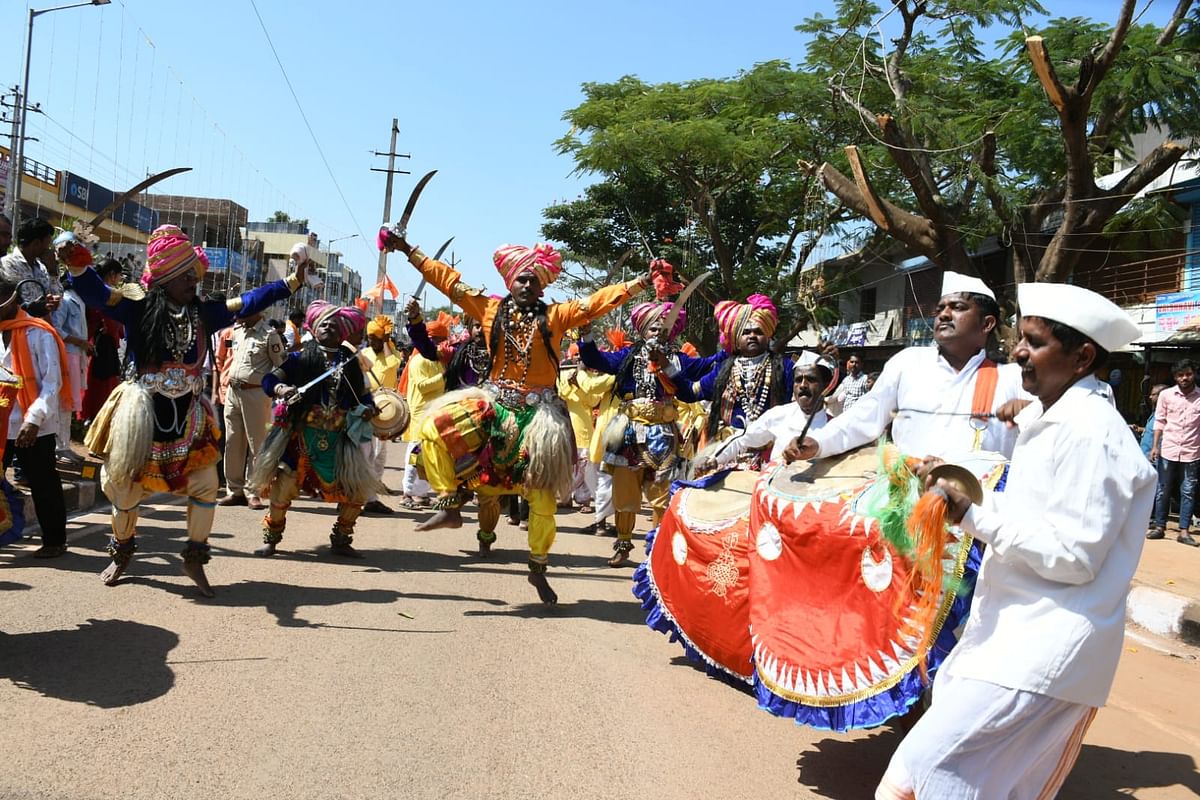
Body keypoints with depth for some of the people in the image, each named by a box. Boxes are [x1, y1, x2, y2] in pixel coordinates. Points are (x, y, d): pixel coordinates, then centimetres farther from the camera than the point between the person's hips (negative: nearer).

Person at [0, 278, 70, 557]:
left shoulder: (37, 334, -9)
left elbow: (53, 382, -12)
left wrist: (34, 419, -20)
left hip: (34, 426, -5)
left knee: (43, 484, 6)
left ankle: (55, 541, 19)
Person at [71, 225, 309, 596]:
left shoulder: (204, 312, 1)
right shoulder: (140, 307, -10)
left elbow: (248, 302, 3)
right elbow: (95, 293, -19)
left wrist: (292, 282, 0)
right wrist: (77, 264, -38)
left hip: (188, 417, 3)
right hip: (145, 415, -3)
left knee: (206, 483, 1)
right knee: (126, 486, 9)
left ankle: (194, 558, 20)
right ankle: (122, 552, 35)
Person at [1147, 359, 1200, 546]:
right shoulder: (1166, 395, 1)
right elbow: (1160, 422, 6)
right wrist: (1155, 446, -1)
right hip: (1168, 450, 1)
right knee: (1163, 490, 7)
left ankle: (1184, 531, 9)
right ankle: (1159, 526, 16)